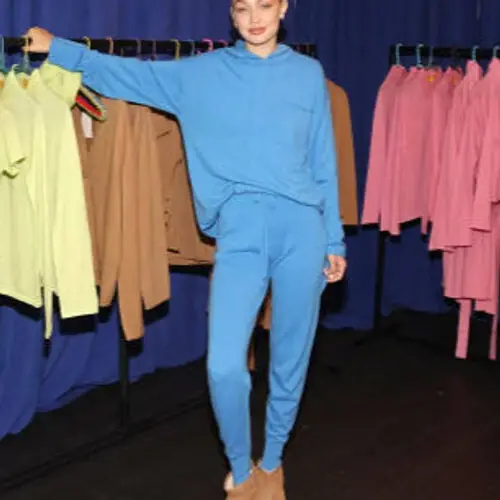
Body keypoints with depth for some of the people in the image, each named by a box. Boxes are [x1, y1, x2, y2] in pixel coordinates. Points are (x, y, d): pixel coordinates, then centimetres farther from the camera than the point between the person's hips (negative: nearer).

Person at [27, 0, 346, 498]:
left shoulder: (308, 73, 10)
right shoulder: (201, 73, 10)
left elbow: (323, 164, 11)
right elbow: (126, 73, 15)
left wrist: (333, 239, 12)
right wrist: (58, 49, 10)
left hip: (300, 227, 1)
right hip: (239, 232, 0)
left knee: (290, 357, 8)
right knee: (224, 366, -12)